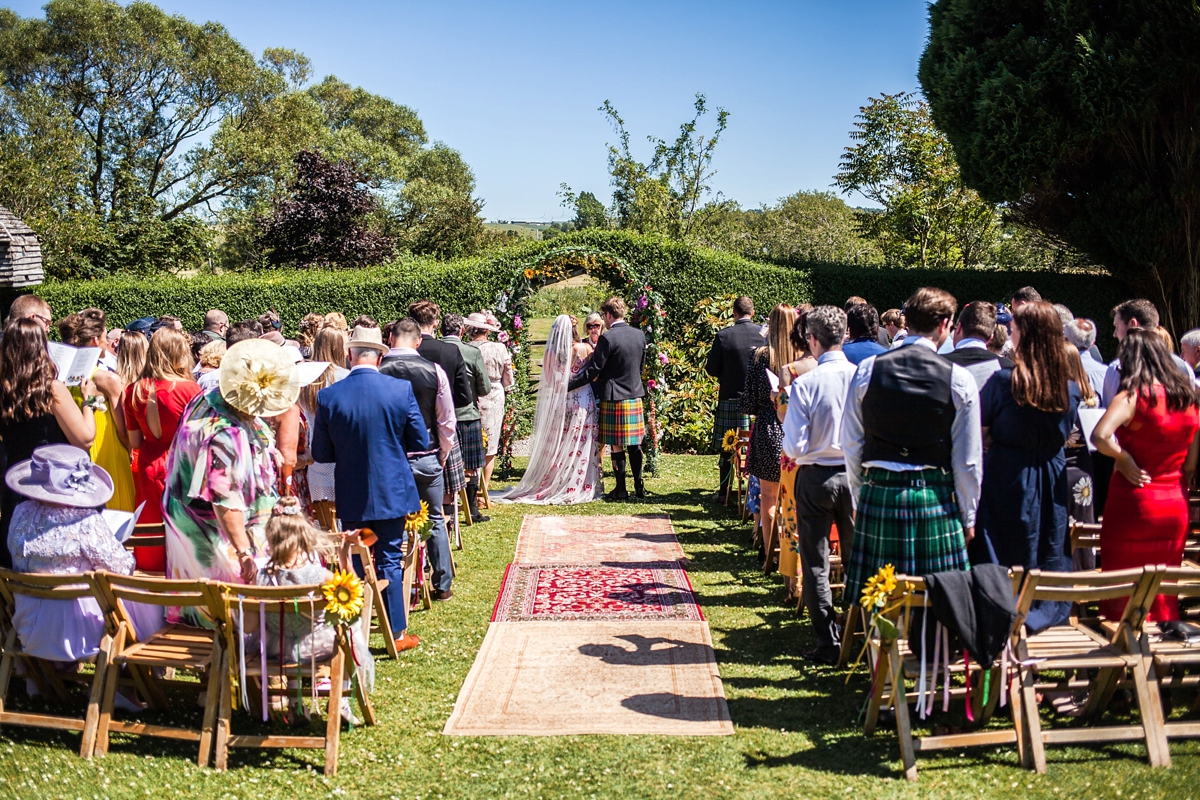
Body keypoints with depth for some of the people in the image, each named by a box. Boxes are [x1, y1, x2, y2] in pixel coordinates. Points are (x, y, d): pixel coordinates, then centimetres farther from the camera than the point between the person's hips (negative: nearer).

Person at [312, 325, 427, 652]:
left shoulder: (328, 396, -10)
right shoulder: (401, 390, -11)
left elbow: (321, 453, -3)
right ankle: (397, 633, 16)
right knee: (390, 561, 9)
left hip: (351, 496, 1)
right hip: (392, 491, -1)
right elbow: (421, 442, -4)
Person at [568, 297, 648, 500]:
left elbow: (592, 371, -16)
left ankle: (621, 489, 7)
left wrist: (567, 385, -10)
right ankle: (639, 486, 16)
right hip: (635, 396, 6)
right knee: (634, 443, 13)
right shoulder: (639, 335, 4)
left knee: (617, 446, 2)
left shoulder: (608, 338, -17)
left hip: (614, 398, -6)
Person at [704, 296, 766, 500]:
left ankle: (724, 492, 11)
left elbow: (712, 369, -4)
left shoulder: (723, 336, -9)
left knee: (727, 449, 7)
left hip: (730, 399, -1)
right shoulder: (764, 335, -6)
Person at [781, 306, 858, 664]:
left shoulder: (805, 384, -15)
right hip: (856, 475, 3)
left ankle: (828, 644, 9)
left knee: (816, 564, 8)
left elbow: (794, 448, -15)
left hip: (816, 477, -3)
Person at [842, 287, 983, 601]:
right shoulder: (959, 379, -5)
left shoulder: (867, 370, 0)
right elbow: (967, 459, -2)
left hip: (879, 495, 2)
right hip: (935, 500, -2)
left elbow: (851, 443, 5)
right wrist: (968, 516, 8)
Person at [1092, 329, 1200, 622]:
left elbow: (1100, 436, -31)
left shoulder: (1133, 396, -14)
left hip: (1133, 504, -5)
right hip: (1175, 509, 6)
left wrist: (1125, 460, -15)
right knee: (1164, 593, 15)